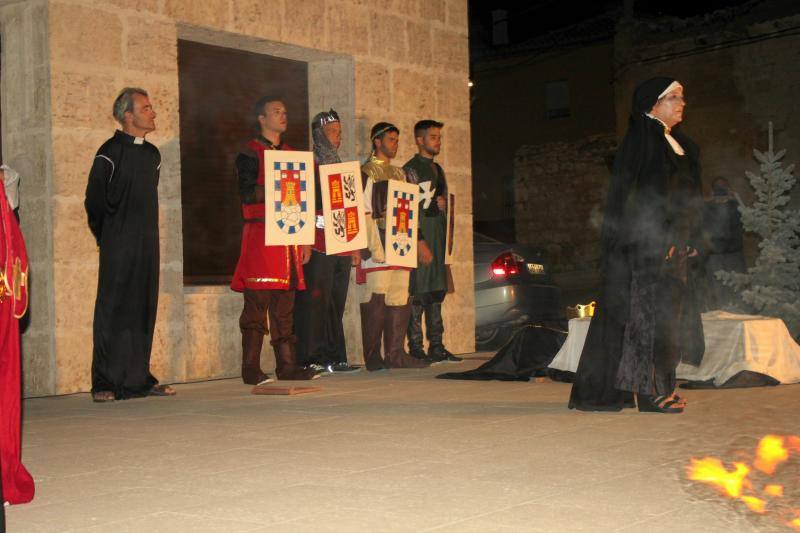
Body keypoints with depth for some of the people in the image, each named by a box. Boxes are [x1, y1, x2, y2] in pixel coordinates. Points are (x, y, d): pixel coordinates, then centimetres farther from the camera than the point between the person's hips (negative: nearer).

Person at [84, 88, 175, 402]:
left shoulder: (152, 154, 16)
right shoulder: (110, 152, -6)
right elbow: (94, 201, -5)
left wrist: (146, 233, 16)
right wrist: (107, 237, -1)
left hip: (147, 245, 7)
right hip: (118, 248, -6)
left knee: (144, 311, 7)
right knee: (113, 311, -6)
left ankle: (139, 378, 14)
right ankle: (104, 383, -3)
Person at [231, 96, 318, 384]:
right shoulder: (250, 153, -1)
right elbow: (247, 193, -12)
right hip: (260, 235, -7)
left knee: (285, 306, 7)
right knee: (257, 303, -7)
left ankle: (287, 365, 11)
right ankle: (251, 370, -4)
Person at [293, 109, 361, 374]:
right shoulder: (308, 166, -3)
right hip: (318, 247, -7)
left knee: (336, 304, 9)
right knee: (315, 301, -7)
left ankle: (335, 358, 13)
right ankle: (313, 359, -5)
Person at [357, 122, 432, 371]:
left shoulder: (401, 173, 21)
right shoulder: (366, 173, -1)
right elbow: (363, 214, -9)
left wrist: (418, 241, 16)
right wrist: (373, 247, -16)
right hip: (378, 245, -7)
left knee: (400, 299, 5)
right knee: (376, 299, -7)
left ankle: (396, 354, 10)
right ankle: (373, 358, -3)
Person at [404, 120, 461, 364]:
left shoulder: (437, 169, 21)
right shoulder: (410, 169, -6)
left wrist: (443, 204, 12)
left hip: (438, 239, 9)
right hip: (419, 237, -9)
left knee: (437, 291, 8)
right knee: (418, 293, -9)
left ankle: (436, 346, 13)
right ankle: (415, 348, -7)